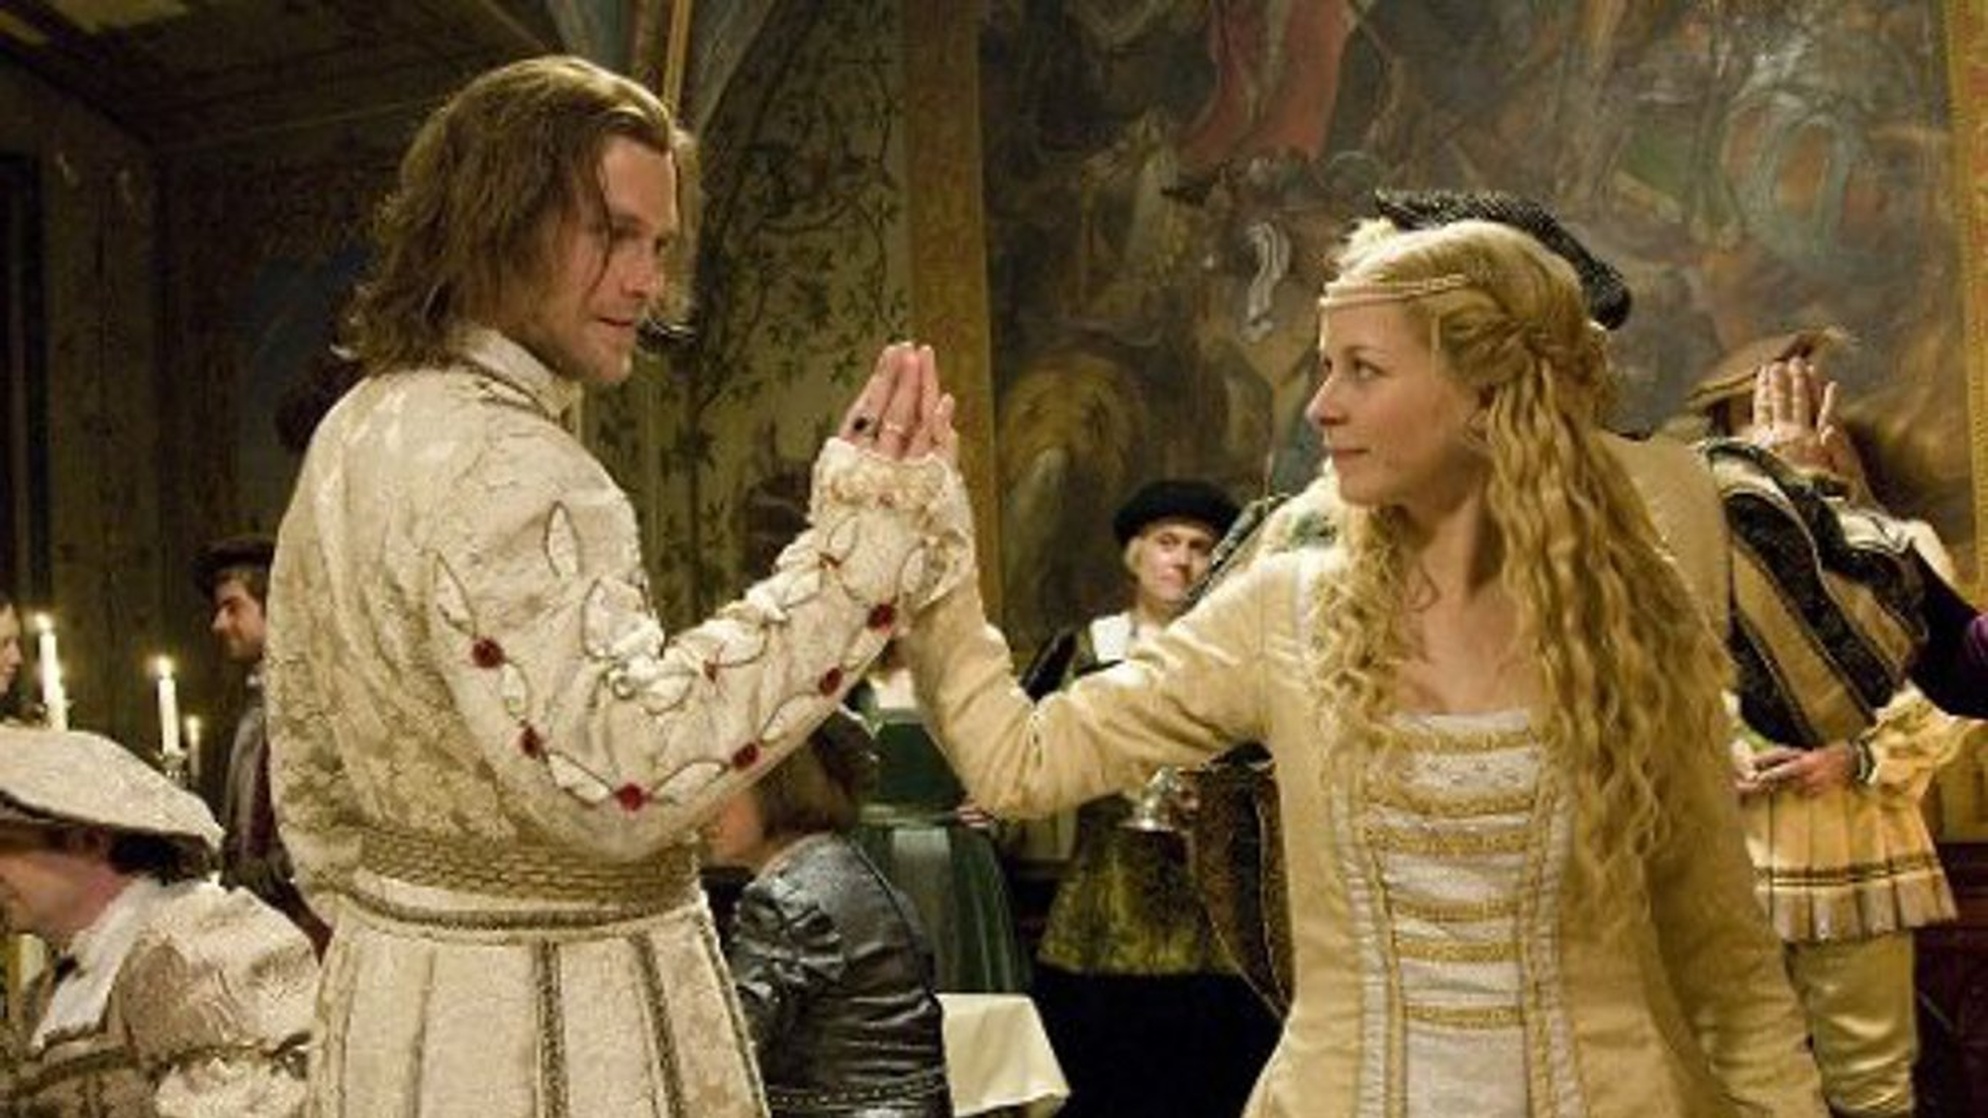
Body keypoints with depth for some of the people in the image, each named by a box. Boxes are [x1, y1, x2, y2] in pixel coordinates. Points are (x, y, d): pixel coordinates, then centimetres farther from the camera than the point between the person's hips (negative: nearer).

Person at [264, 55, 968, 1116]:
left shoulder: (360, 432, 7)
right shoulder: (497, 461, -22)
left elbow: (309, 779, 14)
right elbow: (619, 776, -33)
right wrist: (856, 544, -32)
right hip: (548, 1027, -9)